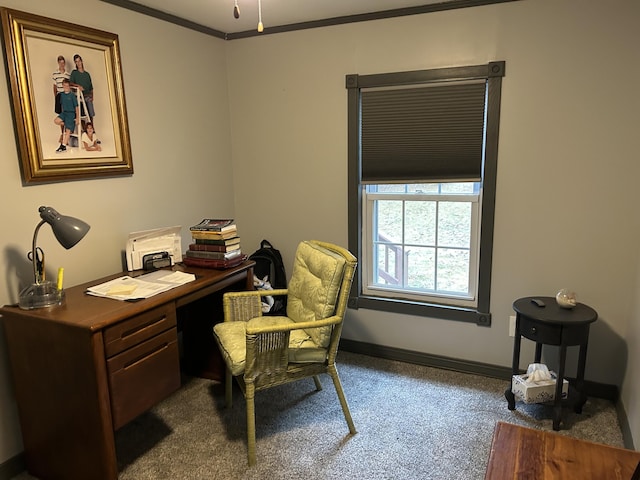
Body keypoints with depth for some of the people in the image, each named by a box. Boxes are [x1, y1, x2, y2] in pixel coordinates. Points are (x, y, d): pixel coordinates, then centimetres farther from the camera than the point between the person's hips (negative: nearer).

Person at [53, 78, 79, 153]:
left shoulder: (72, 95, -8)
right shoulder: (62, 94, 9)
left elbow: (76, 107, -7)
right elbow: (62, 104, 20)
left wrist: (77, 118, -10)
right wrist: (62, 113, 19)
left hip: (71, 113, -6)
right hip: (64, 112, 6)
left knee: (68, 130, -9)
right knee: (56, 120, -21)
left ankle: (63, 146, -8)